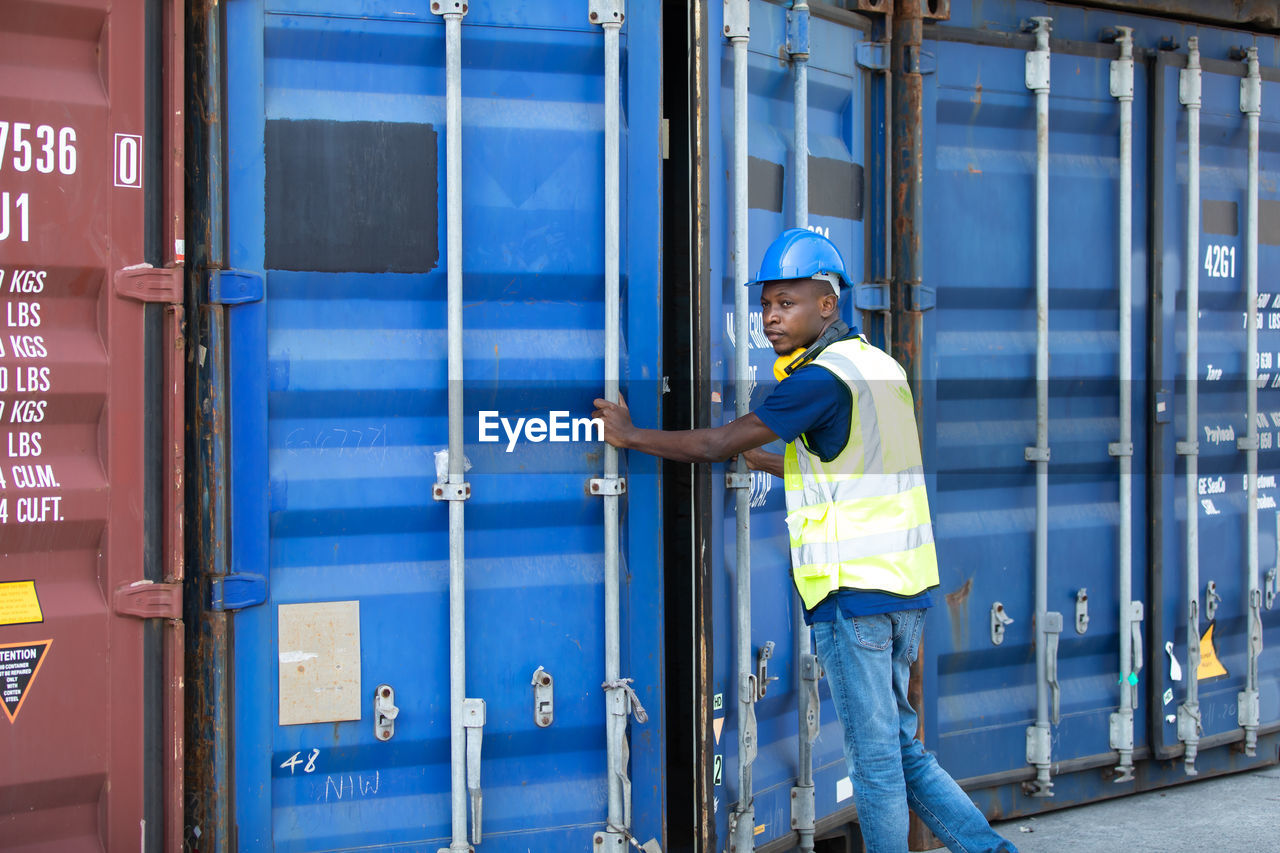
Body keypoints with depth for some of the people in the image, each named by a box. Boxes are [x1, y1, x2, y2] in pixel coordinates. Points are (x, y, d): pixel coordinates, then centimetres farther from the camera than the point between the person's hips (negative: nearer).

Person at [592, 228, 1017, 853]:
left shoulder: (821, 378, -14)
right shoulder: (879, 364, 14)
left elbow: (715, 445, -14)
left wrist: (630, 435, -1)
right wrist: (768, 462, 29)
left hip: (853, 590, -9)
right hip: (904, 588, 9)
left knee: (874, 756, 1)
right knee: (898, 744, 17)